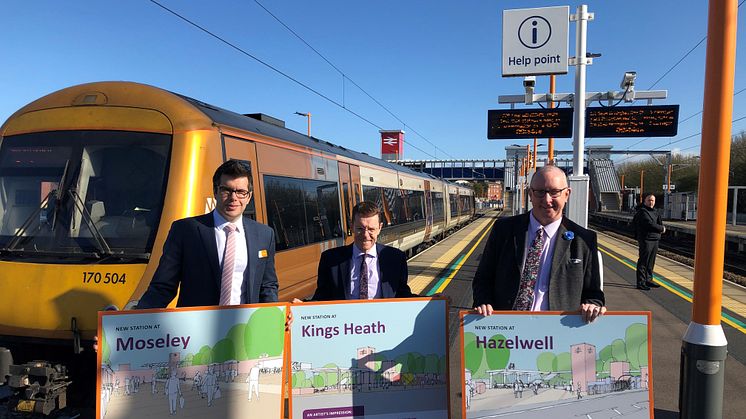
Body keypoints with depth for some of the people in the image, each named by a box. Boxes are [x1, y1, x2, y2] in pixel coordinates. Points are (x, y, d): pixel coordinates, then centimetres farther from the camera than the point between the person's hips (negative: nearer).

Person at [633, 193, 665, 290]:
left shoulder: (654, 211, 17)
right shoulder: (642, 212, -11)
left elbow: (660, 223, 12)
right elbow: (650, 224, -20)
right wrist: (662, 228, -8)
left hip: (655, 239, 9)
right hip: (645, 240, -9)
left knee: (651, 262, 14)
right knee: (643, 261, -7)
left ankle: (648, 280, 24)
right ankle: (641, 282, -5)